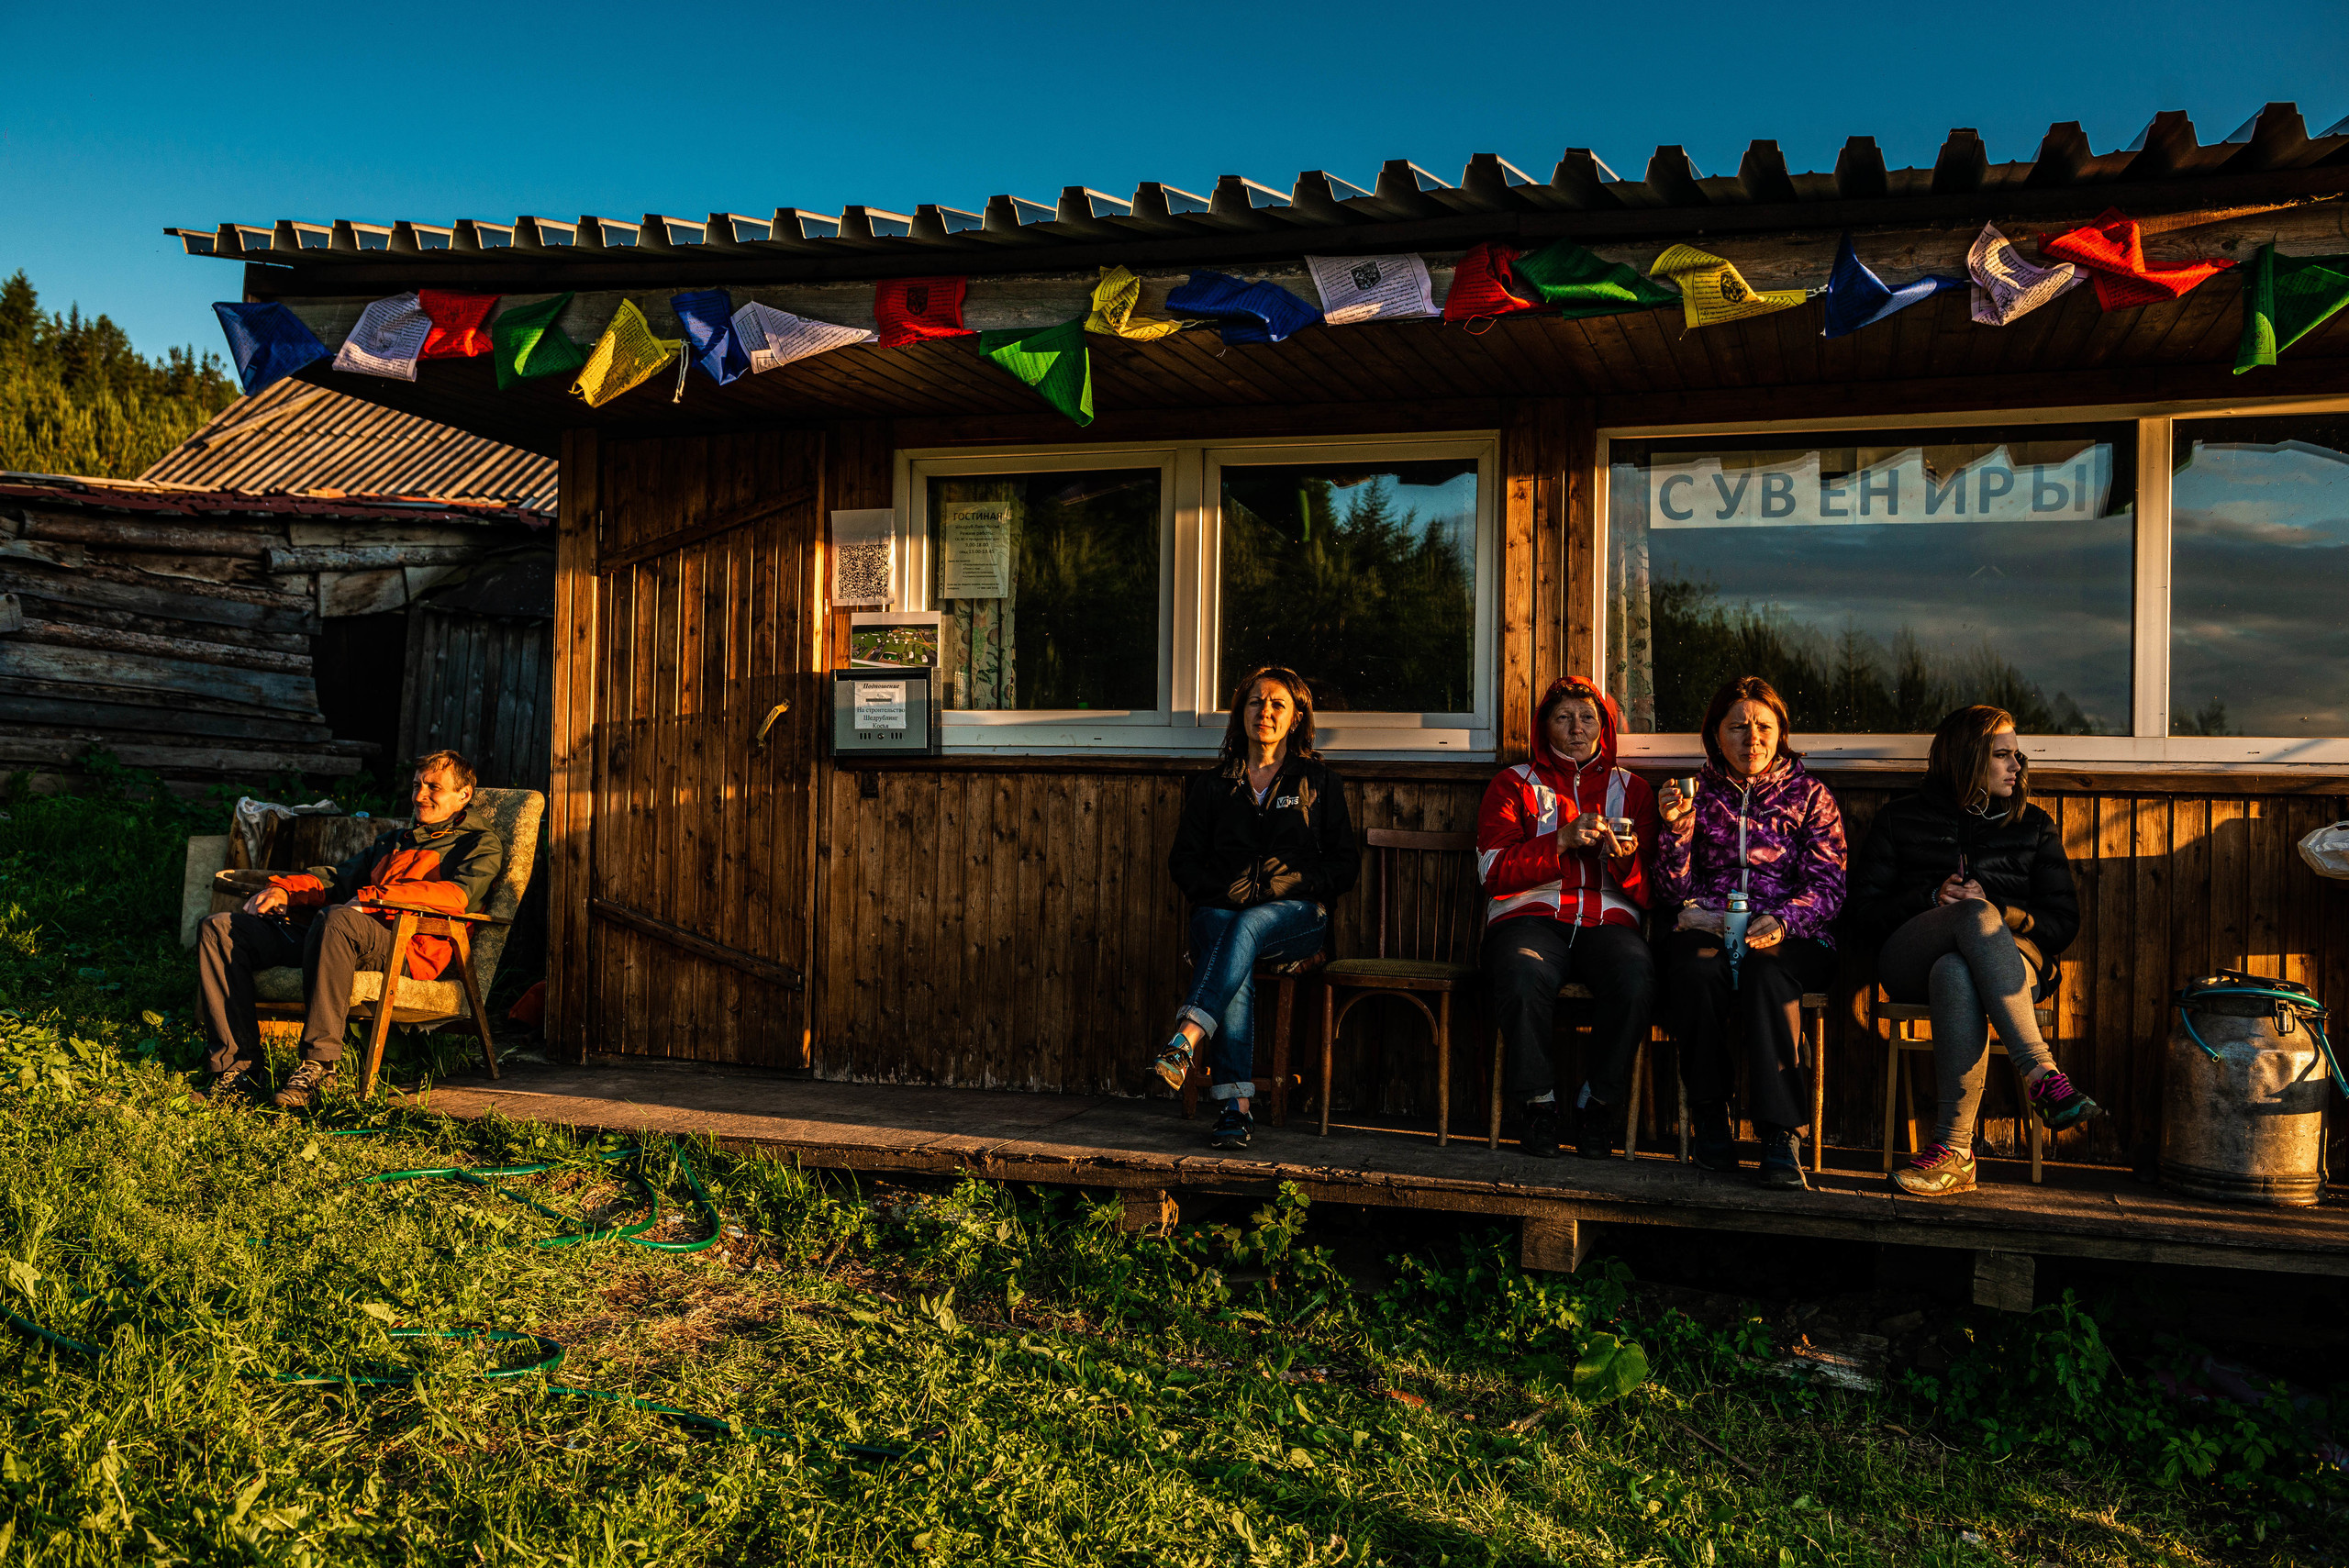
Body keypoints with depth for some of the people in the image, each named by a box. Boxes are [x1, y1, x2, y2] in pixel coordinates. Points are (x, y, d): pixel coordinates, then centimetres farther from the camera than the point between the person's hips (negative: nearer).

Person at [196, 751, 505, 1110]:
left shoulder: (481, 845, 12)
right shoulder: (393, 842, 36)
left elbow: (458, 894, -9)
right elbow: (335, 878, 32)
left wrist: (370, 898, -18)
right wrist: (284, 889, 9)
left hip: (406, 946, -8)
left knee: (336, 919, -40)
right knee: (219, 929, -6)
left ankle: (318, 1061, -34)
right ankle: (239, 1066, -16)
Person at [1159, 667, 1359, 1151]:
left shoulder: (1318, 781, 15)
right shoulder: (1213, 784, 18)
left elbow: (1345, 863, 10)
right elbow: (1183, 861, 14)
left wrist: (1294, 881, -8)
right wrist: (1221, 890, -6)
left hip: (1294, 916, -1)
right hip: (1221, 909, 1)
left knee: (1247, 927, -37)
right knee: (1229, 947, -36)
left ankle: (1186, 1039, -55)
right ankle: (1235, 1106, -45)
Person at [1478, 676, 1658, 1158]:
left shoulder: (1632, 788, 21)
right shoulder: (1514, 784, 16)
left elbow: (1648, 891, 12)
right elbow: (1494, 869, 0)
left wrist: (1626, 860, -11)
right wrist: (1562, 842, -12)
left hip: (1608, 919, 2)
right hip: (1531, 915, -1)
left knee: (1635, 979, -33)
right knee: (1524, 977, -37)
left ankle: (1597, 1102, -12)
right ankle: (1538, 1101, -14)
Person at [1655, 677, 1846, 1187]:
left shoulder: (1808, 795, 14)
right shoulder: (1699, 793, 16)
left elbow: (1827, 883, 3)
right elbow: (1673, 891, 10)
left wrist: (1783, 921, -18)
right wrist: (1676, 827, -7)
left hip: (1790, 936, -1)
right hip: (1707, 928, 1)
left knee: (1765, 973, -36)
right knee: (1696, 971, -35)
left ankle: (1781, 1136, -35)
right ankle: (1709, 1116, -20)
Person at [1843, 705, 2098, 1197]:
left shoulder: (2034, 825, 22)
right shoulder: (1900, 820, 16)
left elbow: (2062, 924, 13)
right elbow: (1861, 920, 9)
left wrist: (1997, 912, -7)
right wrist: (1933, 898, -8)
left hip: (2009, 959, 1)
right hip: (1908, 962, -1)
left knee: (1955, 975, -40)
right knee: (1976, 914, -38)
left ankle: (1954, 1149, -46)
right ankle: (2043, 1077, -47)